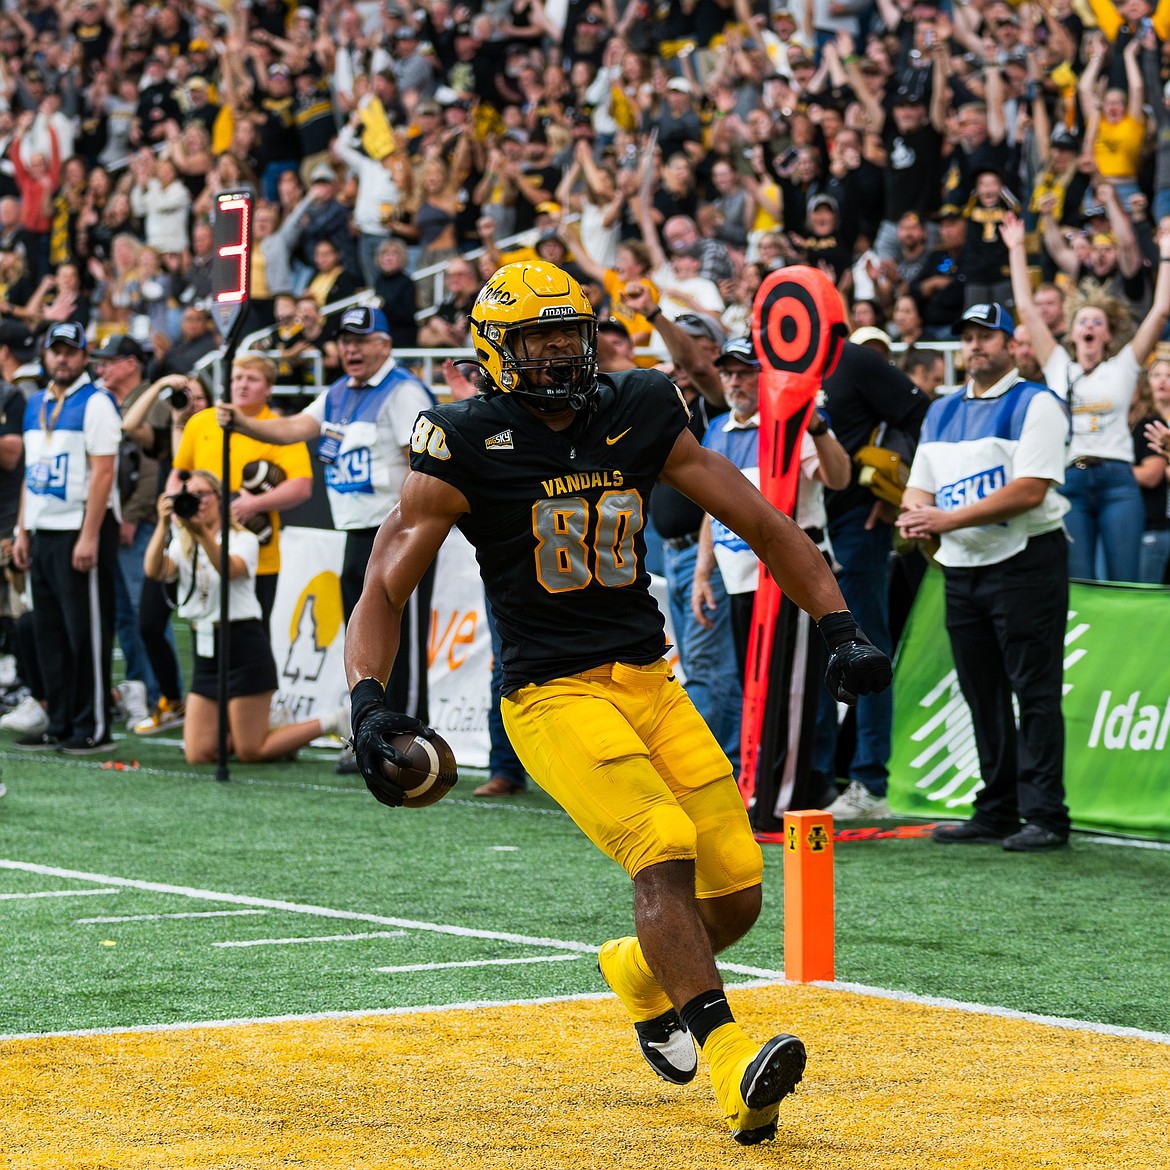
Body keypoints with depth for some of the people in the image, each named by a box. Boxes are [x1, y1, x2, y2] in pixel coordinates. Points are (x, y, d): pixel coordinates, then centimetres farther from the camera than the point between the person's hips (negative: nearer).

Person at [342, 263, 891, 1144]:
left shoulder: (640, 417, 7)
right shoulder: (467, 444, -5)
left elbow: (762, 524, 11)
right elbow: (386, 588, -6)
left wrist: (841, 629, 3)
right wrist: (368, 704, -22)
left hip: (650, 682, 5)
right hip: (552, 697, -5)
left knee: (736, 894, -1)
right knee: (663, 850, -27)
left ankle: (642, 976, 32)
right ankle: (733, 1066, -32)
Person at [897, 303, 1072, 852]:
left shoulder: (1035, 404, -5)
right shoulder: (941, 412, 18)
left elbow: (1030, 490, -16)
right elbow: (921, 486, 17)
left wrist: (948, 519, -18)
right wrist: (914, 515, -8)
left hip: (1026, 562, -7)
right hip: (962, 568, 7)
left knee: (1035, 692, -8)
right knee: (983, 696, 10)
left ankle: (1044, 816, -8)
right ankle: (996, 813, 16)